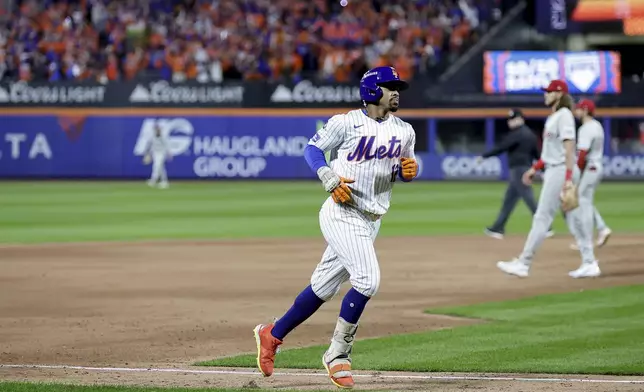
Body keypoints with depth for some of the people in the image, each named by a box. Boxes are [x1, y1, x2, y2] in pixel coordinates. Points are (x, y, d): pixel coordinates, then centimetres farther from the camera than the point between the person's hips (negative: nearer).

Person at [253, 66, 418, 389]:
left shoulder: (404, 132, 10)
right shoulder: (346, 122, -7)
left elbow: (404, 169, 20)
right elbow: (312, 148, 1)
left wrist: (409, 170, -4)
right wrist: (329, 178, -15)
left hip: (370, 221, 7)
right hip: (342, 214, -7)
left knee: (324, 287, 11)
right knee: (367, 279, -20)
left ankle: (272, 335, 28)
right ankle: (337, 355, -7)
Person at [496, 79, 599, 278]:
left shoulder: (564, 115, -13)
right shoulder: (553, 117, 17)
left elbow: (569, 148, -20)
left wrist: (568, 178, -26)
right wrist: (535, 168, 22)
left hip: (560, 171, -10)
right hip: (552, 171, 10)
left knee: (542, 217, -9)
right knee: (574, 218, 9)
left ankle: (523, 264, -9)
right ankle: (589, 263, 10)